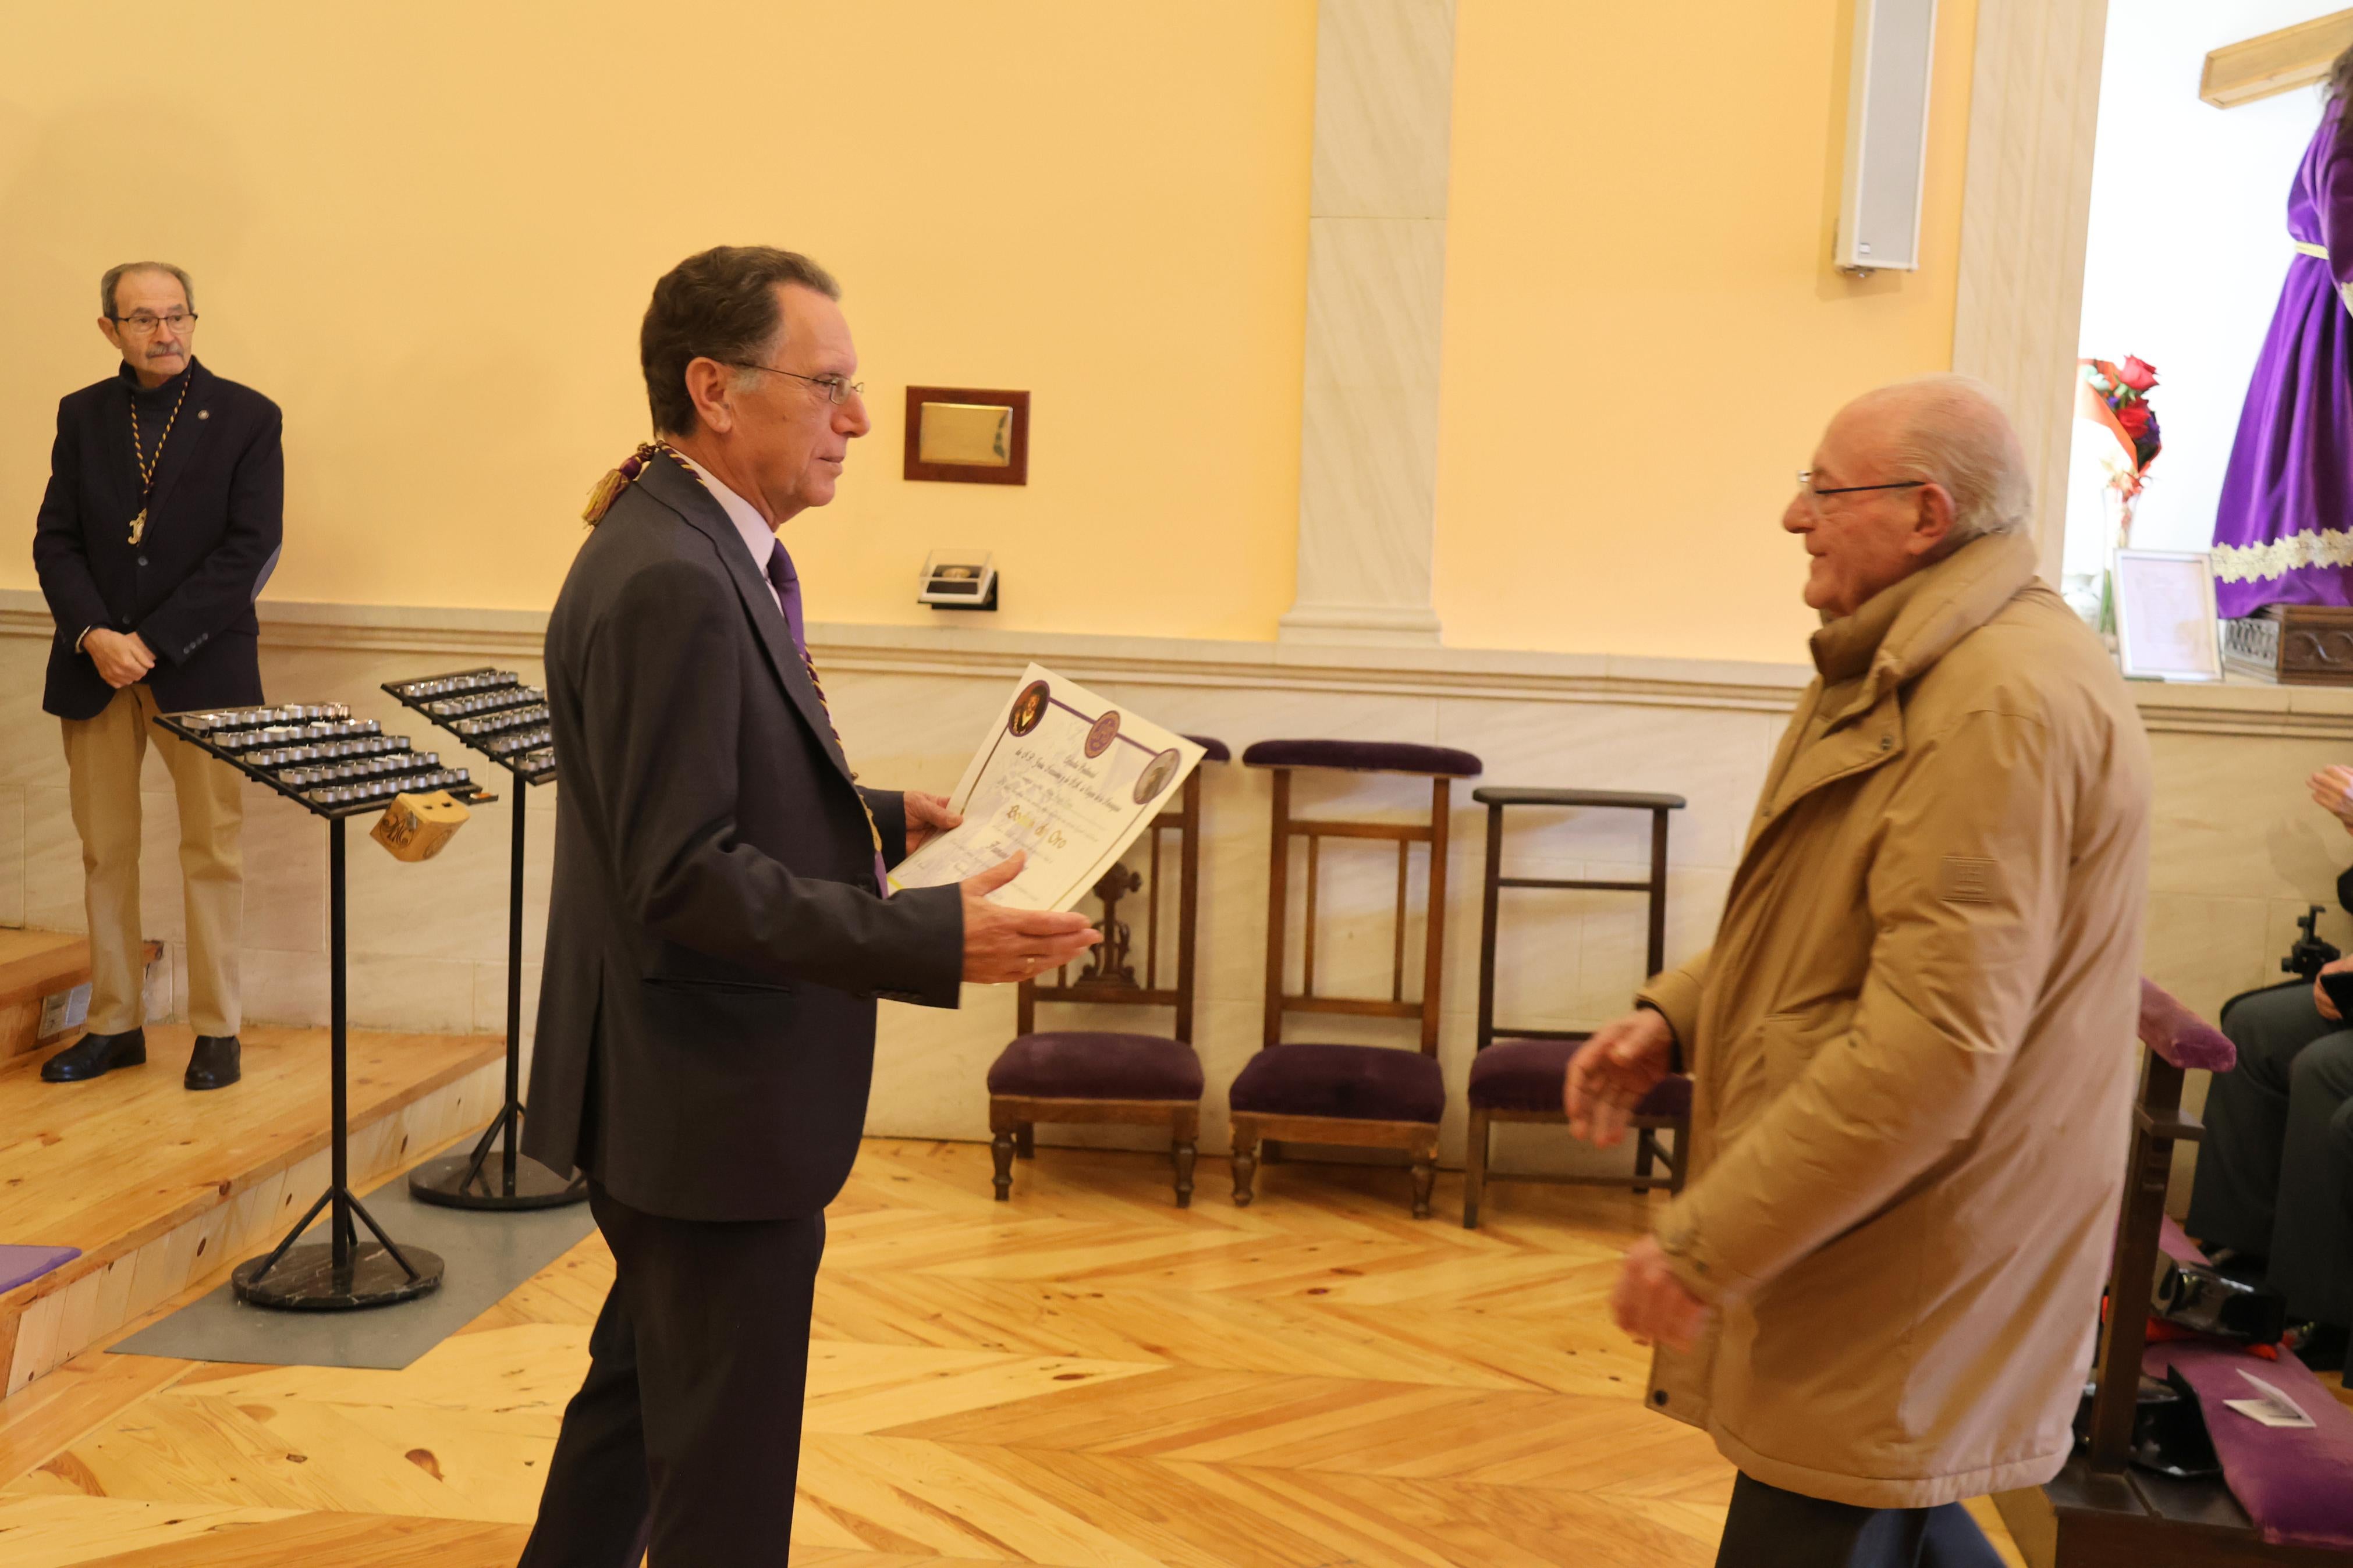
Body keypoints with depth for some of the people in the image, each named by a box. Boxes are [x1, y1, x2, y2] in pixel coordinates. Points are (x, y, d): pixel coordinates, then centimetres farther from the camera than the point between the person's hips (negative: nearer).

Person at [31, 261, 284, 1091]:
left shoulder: (248, 417, -2)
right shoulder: (82, 416, 9)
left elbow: (251, 550, -9)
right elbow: (56, 541, 5)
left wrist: (153, 641, -14)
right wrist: (94, 636, -12)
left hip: (201, 667, -3)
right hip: (94, 668, 4)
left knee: (211, 854, 2)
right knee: (105, 853, 9)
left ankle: (217, 1029, 12)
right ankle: (115, 1024, 20)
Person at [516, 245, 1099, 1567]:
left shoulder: (708, 551, 9)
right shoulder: (668, 581, -23)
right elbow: (687, 879, -27)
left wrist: (883, 818, 7)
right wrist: (939, 939, -28)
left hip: (693, 1092, 10)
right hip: (713, 1108, -10)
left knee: (642, 1395, 26)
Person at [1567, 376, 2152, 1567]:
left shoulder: (2006, 700, -24)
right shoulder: (1905, 670, 12)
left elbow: (1935, 1044, -29)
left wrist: (1708, 1243, -24)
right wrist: (1675, 1017, 7)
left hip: (1913, 1276, -10)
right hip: (1882, 1245, 10)